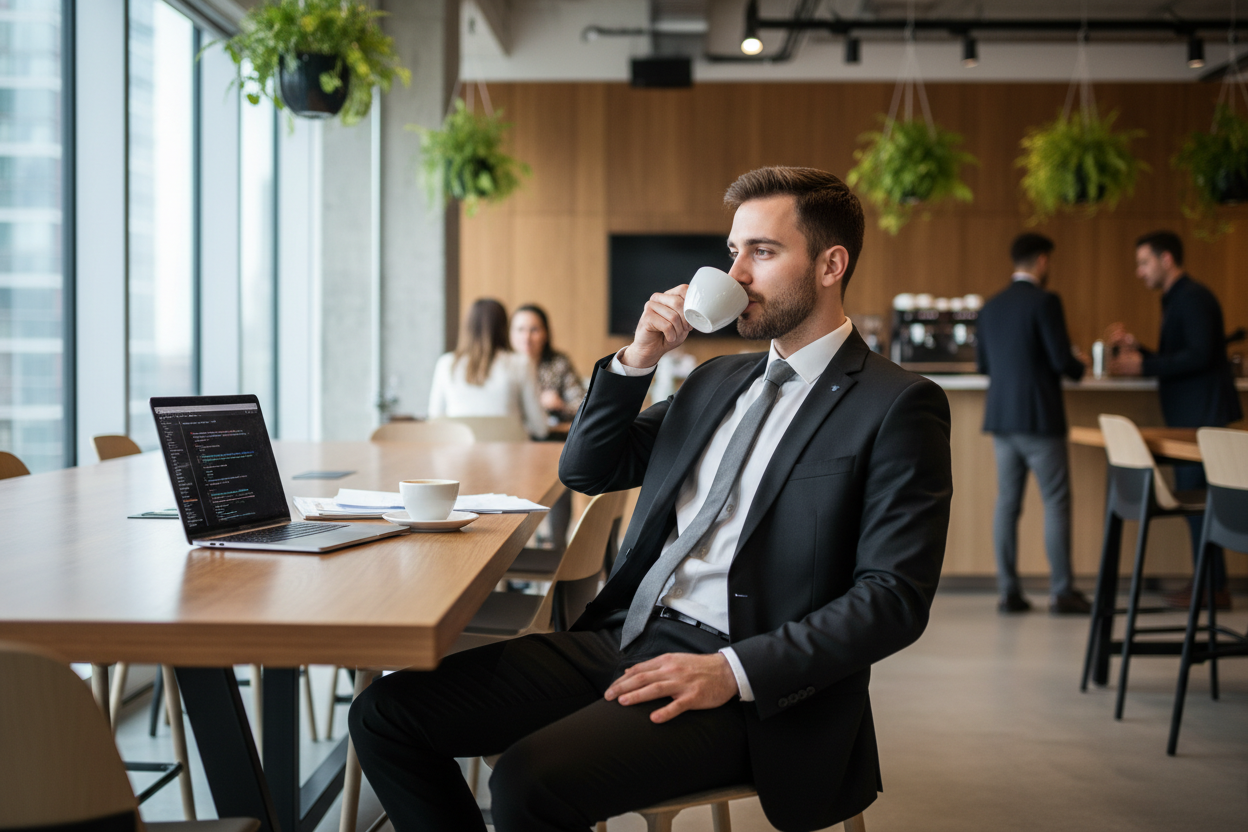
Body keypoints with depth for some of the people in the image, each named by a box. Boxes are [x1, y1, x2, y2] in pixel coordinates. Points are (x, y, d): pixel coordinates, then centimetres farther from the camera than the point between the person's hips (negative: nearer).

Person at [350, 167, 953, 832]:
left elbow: (894, 597, -12)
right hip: (624, 637, 7)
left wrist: (732, 671, -21)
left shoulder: (898, 407, -4)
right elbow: (585, 470, 24)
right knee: (385, 714, -6)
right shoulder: (718, 380, 20)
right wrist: (638, 359, 7)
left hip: (747, 689, -7)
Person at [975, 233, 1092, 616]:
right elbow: (1061, 359, -15)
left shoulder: (991, 306, 10)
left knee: (1007, 503, 8)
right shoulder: (1045, 301, -11)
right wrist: (1079, 369, 6)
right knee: (1056, 503, 0)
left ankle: (1008, 591, 8)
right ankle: (1061, 591, 1)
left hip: (1001, 416, 6)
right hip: (1039, 418, -6)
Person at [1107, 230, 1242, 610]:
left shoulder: (1194, 298, -12)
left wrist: (1144, 366, -20)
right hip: (1188, 416, 10)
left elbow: (1200, 355, -22)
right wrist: (1136, 348, 11)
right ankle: (1209, 582, 15)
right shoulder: (1174, 300, 19)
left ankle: (1213, 589, -4)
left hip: (1205, 415, -10)